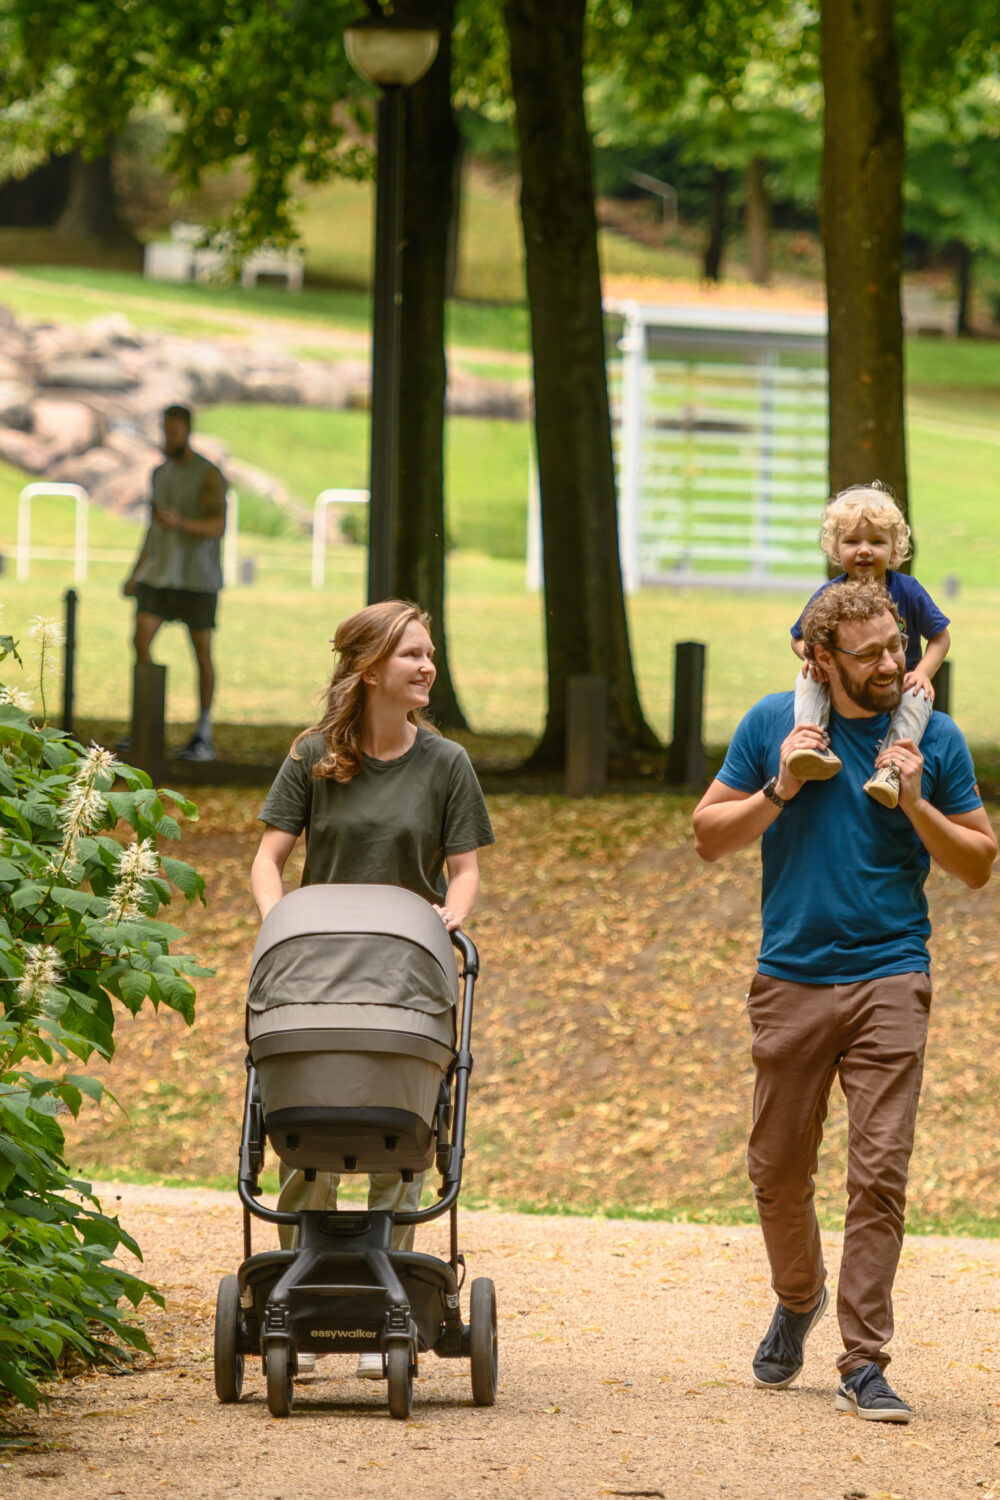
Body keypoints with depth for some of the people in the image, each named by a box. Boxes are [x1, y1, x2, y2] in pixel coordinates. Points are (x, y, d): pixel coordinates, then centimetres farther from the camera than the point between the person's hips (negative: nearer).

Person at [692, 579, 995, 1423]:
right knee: (778, 1170, 10)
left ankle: (864, 1364, -5)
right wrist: (778, 791, -9)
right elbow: (710, 837, 7)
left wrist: (917, 807, -10)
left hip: (889, 980, -1)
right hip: (791, 979, 1)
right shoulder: (774, 725, 3)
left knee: (879, 1173, -8)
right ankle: (799, 1299, 38)